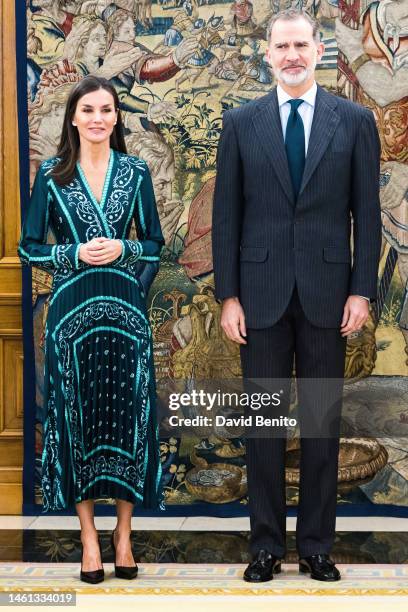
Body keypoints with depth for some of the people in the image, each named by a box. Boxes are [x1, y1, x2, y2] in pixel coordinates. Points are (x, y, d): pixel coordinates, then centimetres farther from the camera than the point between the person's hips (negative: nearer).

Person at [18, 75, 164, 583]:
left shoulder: (135, 172, 6)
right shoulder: (51, 174, 3)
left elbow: (155, 243, 9)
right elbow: (29, 247, 4)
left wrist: (123, 249, -10)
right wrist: (76, 254, -12)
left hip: (125, 307, 1)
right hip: (71, 308, -1)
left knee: (127, 413, 0)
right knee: (74, 414, 2)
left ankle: (123, 532, 14)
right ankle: (88, 536, 12)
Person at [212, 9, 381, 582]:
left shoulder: (355, 121, 3)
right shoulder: (241, 122, 4)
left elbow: (367, 213, 2)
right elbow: (226, 215, 3)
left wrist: (362, 290, -4)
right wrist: (228, 296, -2)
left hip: (326, 292, 0)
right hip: (262, 293, 0)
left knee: (322, 420, 6)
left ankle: (317, 544, 17)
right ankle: (266, 544, 16)